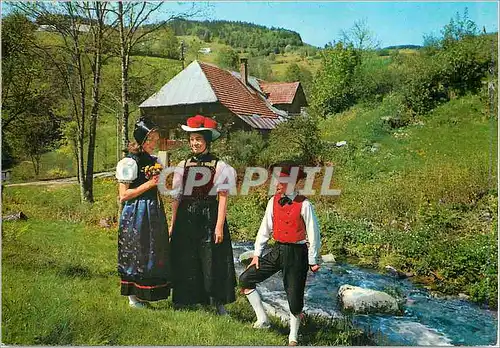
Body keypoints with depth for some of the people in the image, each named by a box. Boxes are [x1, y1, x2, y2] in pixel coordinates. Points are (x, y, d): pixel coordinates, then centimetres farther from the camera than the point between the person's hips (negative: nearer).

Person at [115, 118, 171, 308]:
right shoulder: (129, 162, -10)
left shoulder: (154, 160, 12)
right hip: (136, 215, -8)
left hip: (154, 213, 8)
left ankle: (145, 293, 25)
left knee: (155, 252, 11)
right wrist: (148, 185, -18)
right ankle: (134, 296, 17)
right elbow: (123, 195, -14)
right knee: (137, 253, 1)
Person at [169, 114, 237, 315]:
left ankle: (218, 302, 16)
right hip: (186, 217, 3)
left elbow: (223, 197, -6)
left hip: (209, 216, -3)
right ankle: (184, 299, 26)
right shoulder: (183, 165, 6)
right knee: (184, 260, 9)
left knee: (213, 259, 2)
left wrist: (220, 226, -13)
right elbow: (177, 197, 8)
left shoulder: (219, 166, -3)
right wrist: (172, 224, 6)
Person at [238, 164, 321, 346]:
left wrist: (312, 261, -3)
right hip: (277, 250, 6)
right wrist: (257, 253, 7)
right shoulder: (273, 201, 1)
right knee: (245, 279, 0)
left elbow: (313, 234, -7)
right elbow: (265, 228, 7)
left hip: (297, 253, -5)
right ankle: (262, 320, 14)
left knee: (294, 297, 3)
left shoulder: (304, 205, -13)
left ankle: (293, 337, 28)